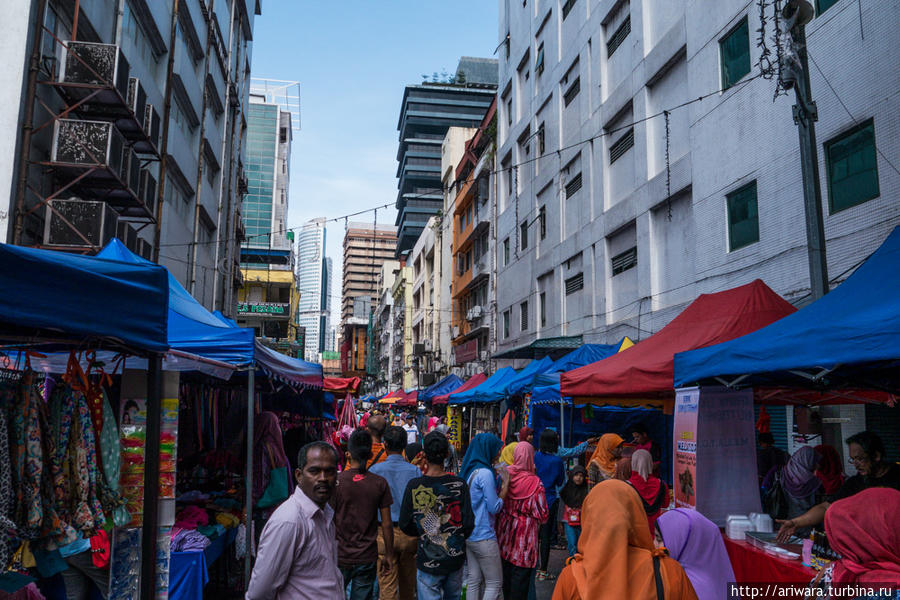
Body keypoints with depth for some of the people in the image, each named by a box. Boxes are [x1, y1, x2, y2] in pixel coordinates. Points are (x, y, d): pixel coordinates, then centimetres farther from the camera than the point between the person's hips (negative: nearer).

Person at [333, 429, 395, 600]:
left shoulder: (336, 481, -11)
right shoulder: (380, 483, -7)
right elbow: (387, 524, -3)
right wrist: (389, 555, 10)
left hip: (339, 557, -1)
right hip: (367, 559, 1)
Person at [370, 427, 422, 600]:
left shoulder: (375, 470, -8)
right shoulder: (415, 470, -3)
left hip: (385, 533, -2)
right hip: (410, 533, 2)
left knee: (387, 585, 5)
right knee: (408, 584, 17)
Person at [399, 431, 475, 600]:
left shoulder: (414, 486, -14)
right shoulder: (460, 484, -10)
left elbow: (405, 525, -6)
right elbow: (469, 524, -7)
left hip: (428, 561, -2)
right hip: (456, 558, 2)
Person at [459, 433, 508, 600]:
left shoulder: (469, 471, 9)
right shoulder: (485, 473, -18)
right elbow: (495, 507, -14)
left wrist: (500, 481, 12)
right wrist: (505, 483, -5)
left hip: (468, 534, 9)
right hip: (483, 537, -8)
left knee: (473, 581, 13)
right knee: (494, 583, 2)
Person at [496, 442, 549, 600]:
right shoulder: (535, 483, -18)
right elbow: (542, 515, -13)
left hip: (504, 532, 5)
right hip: (525, 536, -5)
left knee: (506, 571, 20)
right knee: (521, 574, 6)